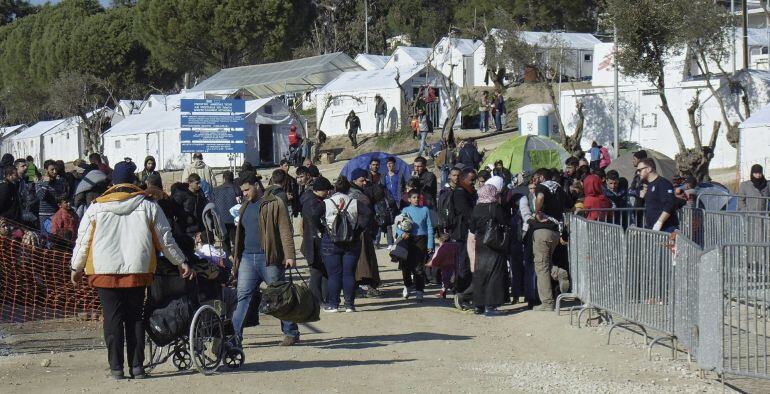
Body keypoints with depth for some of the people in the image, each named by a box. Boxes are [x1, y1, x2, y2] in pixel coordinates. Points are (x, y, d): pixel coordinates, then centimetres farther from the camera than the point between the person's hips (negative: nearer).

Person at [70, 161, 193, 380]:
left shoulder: (96, 208, 1)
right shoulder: (148, 207, 2)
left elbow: (83, 241, 6)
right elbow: (165, 239, 6)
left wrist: (76, 268, 19)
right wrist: (181, 262, 18)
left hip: (105, 272, -1)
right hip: (137, 271, 1)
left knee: (113, 318, 4)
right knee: (135, 318, 9)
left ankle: (116, 368, 3)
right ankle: (137, 366, 8)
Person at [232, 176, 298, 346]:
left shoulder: (274, 204, -4)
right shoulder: (245, 207, 17)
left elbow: (285, 231, -10)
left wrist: (289, 255, -19)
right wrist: (236, 260, 18)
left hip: (269, 258, -6)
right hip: (247, 258, 6)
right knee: (242, 296, -2)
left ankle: (291, 333, 14)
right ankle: (235, 335, -3)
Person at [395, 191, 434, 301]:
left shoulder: (425, 210, 5)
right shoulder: (405, 210, 7)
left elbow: (429, 227, 3)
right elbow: (398, 226, 5)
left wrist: (430, 245, -2)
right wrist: (402, 233, -18)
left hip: (421, 239, -2)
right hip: (408, 239, 2)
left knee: (419, 267, -8)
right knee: (406, 265, 6)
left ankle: (419, 292, -5)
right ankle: (407, 286, 31)